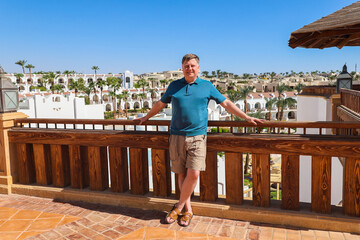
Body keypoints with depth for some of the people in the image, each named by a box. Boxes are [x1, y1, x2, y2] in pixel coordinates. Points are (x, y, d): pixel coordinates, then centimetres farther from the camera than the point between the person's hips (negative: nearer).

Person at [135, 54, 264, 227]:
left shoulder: (207, 86, 9)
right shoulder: (174, 86, 12)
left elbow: (226, 103, 12)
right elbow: (160, 104, 25)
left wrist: (247, 118, 9)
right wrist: (146, 117, 34)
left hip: (197, 136, -1)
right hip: (177, 136, 2)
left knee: (193, 173, -13)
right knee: (182, 174, 4)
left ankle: (179, 206, 6)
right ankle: (188, 210, 17)